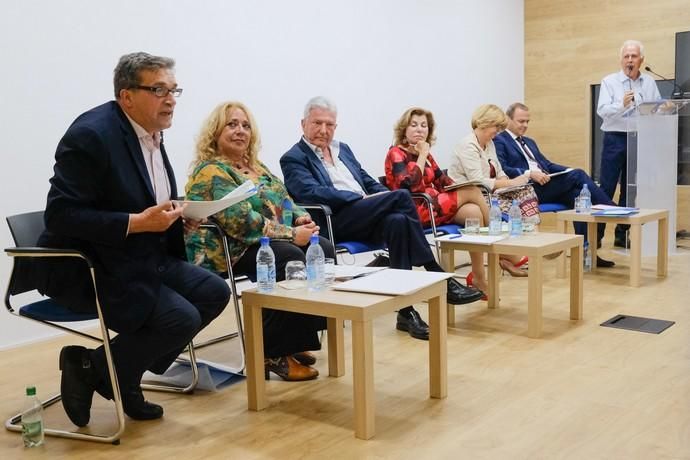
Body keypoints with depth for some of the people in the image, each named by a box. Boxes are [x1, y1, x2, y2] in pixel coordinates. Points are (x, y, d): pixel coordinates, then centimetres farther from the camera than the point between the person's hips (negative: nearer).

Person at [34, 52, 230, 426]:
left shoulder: (150, 133, 8)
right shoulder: (91, 134, -20)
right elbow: (61, 214, -24)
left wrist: (178, 219, 0)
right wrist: (137, 223, -27)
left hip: (141, 259, 9)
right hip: (85, 268, -9)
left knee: (215, 293, -1)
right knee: (181, 318, -22)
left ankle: (123, 373, 9)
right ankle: (89, 367, 1)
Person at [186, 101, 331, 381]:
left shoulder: (255, 166, 18)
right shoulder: (211, 171, -11)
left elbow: (282, 198, 20)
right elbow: (242, 221, -23)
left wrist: (301, 217, -3)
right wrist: (292, 233, -23)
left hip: (271, 241, 9)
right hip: (230, 250, -9)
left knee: (325, 250, -15)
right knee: (292, 258, -33)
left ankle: (293, 340, -8)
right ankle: (273, 354, -22)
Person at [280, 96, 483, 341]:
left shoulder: (343, 149, 26)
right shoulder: (293, 159, 5)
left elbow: (369, 182, 25)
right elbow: (312, 192, -12)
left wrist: (386, 199, 1)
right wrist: (362, 198, -18)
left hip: (366, 220, 6)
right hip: (335, 222, -6)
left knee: (397, 220, -30)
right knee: (401, 196, -26)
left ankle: (405, 310, -29)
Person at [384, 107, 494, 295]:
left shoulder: (425, 154, 19)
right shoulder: (396, 154, -4)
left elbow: (442, 181, 18)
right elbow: (410, 185, -20)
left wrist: (460, 185, -2)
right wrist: (422, 156, -11)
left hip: (435, 205, 7)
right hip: (415, 212, -7)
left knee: (473, 212, -22)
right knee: (473, 192, -15)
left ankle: (480, 278, -20)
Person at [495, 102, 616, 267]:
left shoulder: (529, 142, 30)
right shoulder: (499, 141, 3)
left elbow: (547, 164, 25)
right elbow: (502, 170, -11)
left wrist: (570, 171, 6)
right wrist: (529, 174, -21)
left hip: (547, 187, 8)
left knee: (578, 195, -21)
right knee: (578, 175, -20)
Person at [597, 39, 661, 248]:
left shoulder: (650, 83, 10)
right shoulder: (609, 81, 2)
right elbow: (602, 110, -10)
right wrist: (622, 105, -26)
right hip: (616, 139, -3)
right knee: (606, 189, -4)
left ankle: (622, 234, 17)